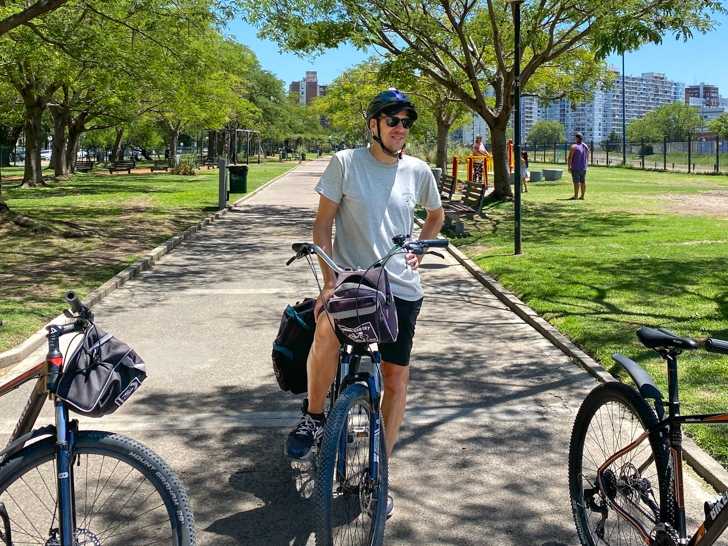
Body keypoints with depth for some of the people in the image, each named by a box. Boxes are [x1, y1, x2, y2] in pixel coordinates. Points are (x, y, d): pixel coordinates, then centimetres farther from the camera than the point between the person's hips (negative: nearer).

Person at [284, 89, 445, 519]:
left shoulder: (418, 171, 6)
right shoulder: (346, 163, -3)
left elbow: (436, 215, 25)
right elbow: (323, 224, -3)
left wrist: (419, 248, 8)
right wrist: (329, 280, -13)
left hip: (402, 289, 3)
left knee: (396, 377, 4)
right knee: (327, 333, -34)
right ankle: (314, 418, -6)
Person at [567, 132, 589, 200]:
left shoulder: (574, 146, -11)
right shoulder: (586, 146, 9)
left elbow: (570, 157, -12)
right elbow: (587, 158, 15)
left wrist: (569, 167, -4)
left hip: (575, 168, -6)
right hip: (583, 168, 6)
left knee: (576, 182, -6)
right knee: (583, 182, 7)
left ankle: (576, 196, -7)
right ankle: (582, 196, 9)